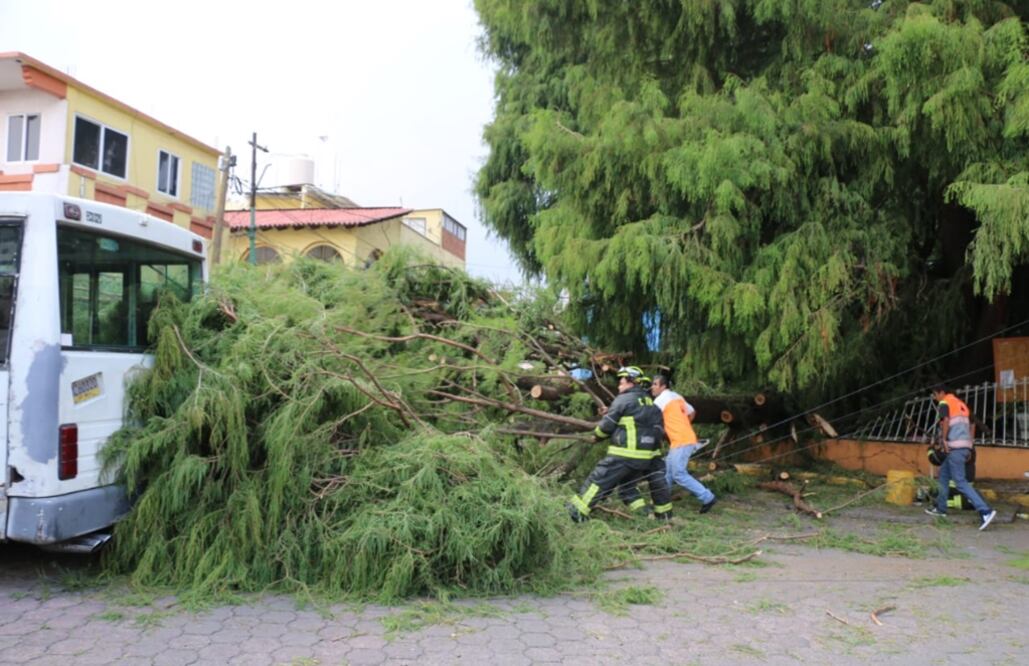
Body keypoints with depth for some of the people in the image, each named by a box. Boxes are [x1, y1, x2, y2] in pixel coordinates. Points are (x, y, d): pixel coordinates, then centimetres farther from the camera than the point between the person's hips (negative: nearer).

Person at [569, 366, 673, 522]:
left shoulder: (623, 400, -5)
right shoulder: (650, 403, 15)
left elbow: (606, 426, -2)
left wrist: (597, 435, 17)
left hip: (625, 454, -7)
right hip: (648, 455, 7)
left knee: (598, 480, -1)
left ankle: (577, 512, -2)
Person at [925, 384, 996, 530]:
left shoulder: (944, 403, -4)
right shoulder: (961, 404, 21)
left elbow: (946, 420, -21)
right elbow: (972, 426, 21)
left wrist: (944, 440, -14)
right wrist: (970, 446, 21)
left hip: (954, 447, -9)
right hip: (965, 446, 9)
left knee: (960, 482, -11)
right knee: (943, 474, 19)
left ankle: (985, 511, -19)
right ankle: (941, 508, 23)